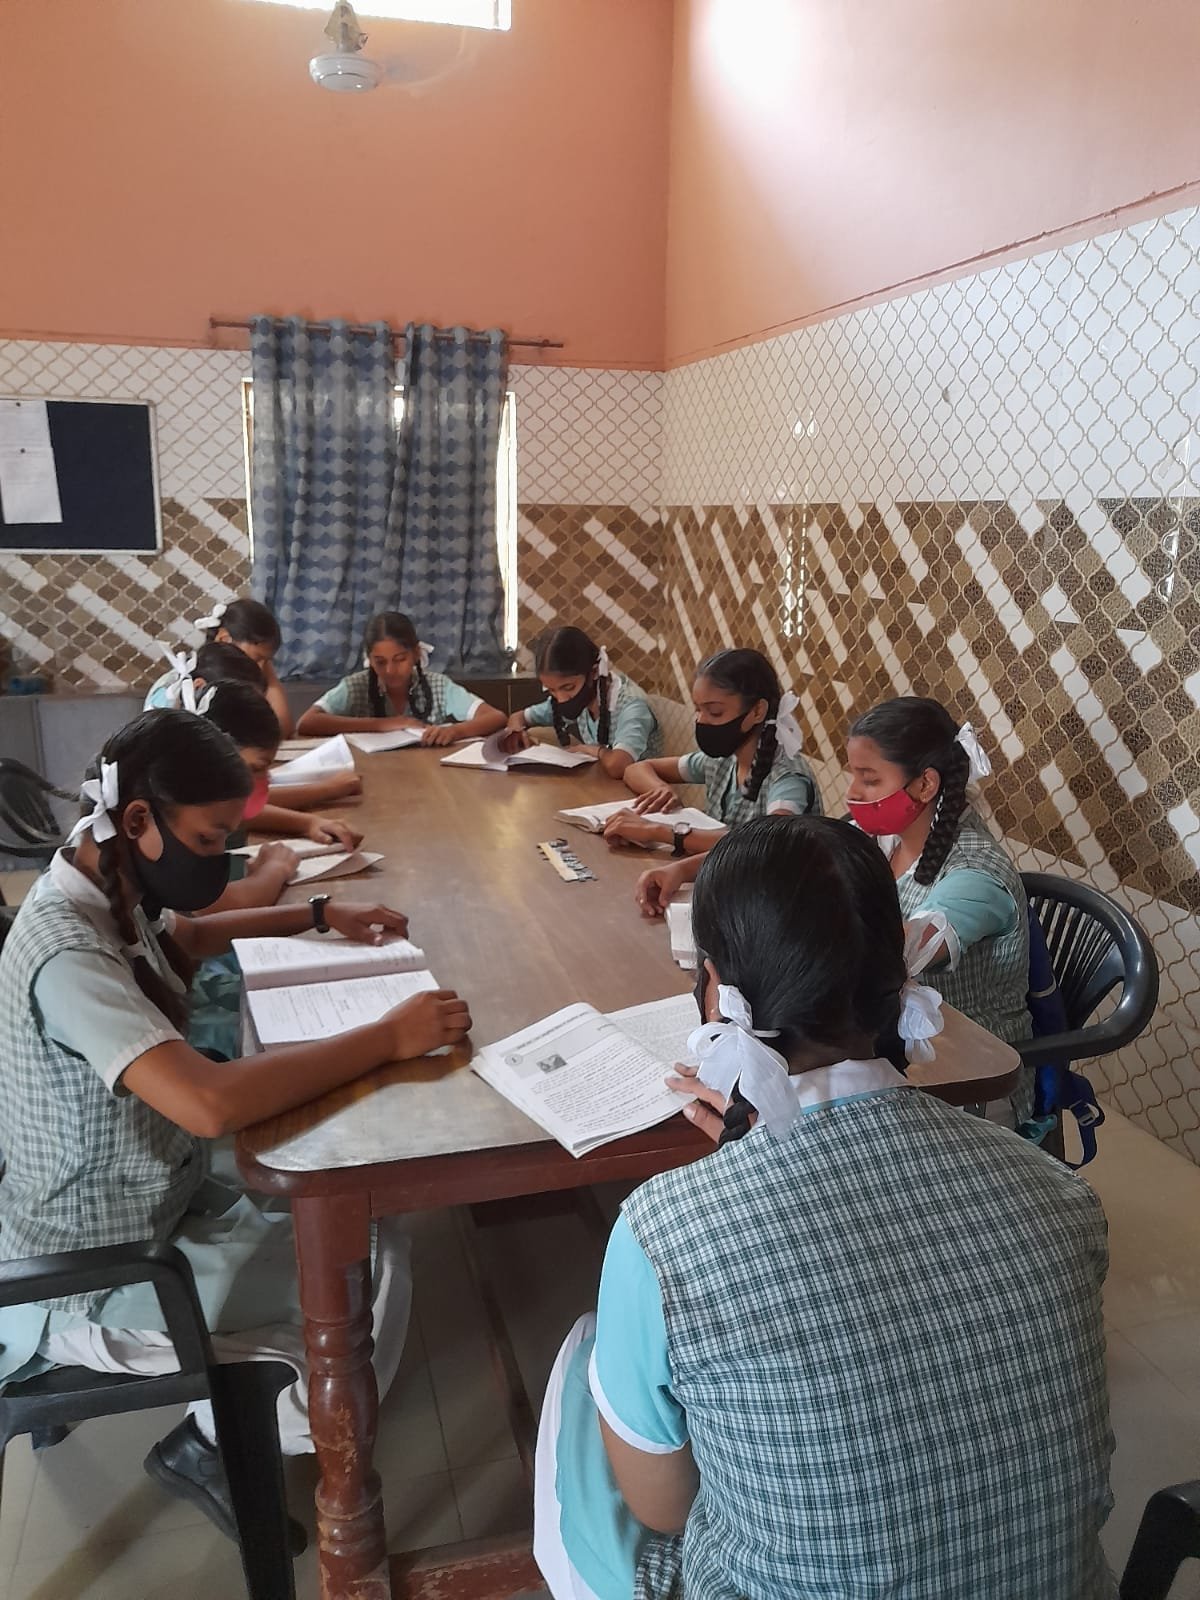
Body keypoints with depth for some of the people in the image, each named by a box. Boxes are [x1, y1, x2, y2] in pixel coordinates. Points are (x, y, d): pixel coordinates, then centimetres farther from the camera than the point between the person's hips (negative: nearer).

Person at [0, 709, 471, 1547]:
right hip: (94, 1276, -8)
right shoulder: (67, 951, -33)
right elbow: (210, 1102, -44)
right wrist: (390, 1037, -37)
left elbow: (187, 936, 19)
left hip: (154, 1184, 9)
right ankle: (221, 1440, 13)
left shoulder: (113, 889, -4)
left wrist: (319, 914, 7)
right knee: (374, 1268, -8)